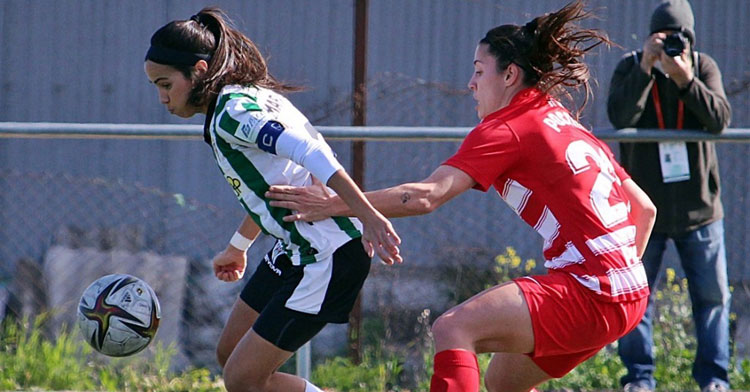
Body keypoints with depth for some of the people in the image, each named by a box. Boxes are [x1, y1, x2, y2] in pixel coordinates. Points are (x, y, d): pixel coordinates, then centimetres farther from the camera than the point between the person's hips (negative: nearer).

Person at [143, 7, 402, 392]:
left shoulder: (232, 114, -19)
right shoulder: (241, 100, 12)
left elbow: (311, 154, -31)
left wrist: (369, 216, -38)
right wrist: (238, 246, 39)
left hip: (329, 258, -11)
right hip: (293, 253, 11)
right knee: (230, 355, 16)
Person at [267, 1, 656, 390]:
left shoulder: (508, 129, -6)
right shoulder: (566, 125, 19)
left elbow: (426, 196, -16)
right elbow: (644, 208, 22)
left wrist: (334, 205, -13)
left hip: (587, 294, -9)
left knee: (452, 329, -17)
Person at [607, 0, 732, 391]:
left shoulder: (704, 68, 0)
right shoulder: (630, 68, -2)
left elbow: (720, 119, -15)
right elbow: (620, 117, -20)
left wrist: (685, 80, -26)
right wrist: (646, 68, -25)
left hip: (699, 205, 1)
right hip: (644, 206, -1)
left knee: (712, 294, 3)